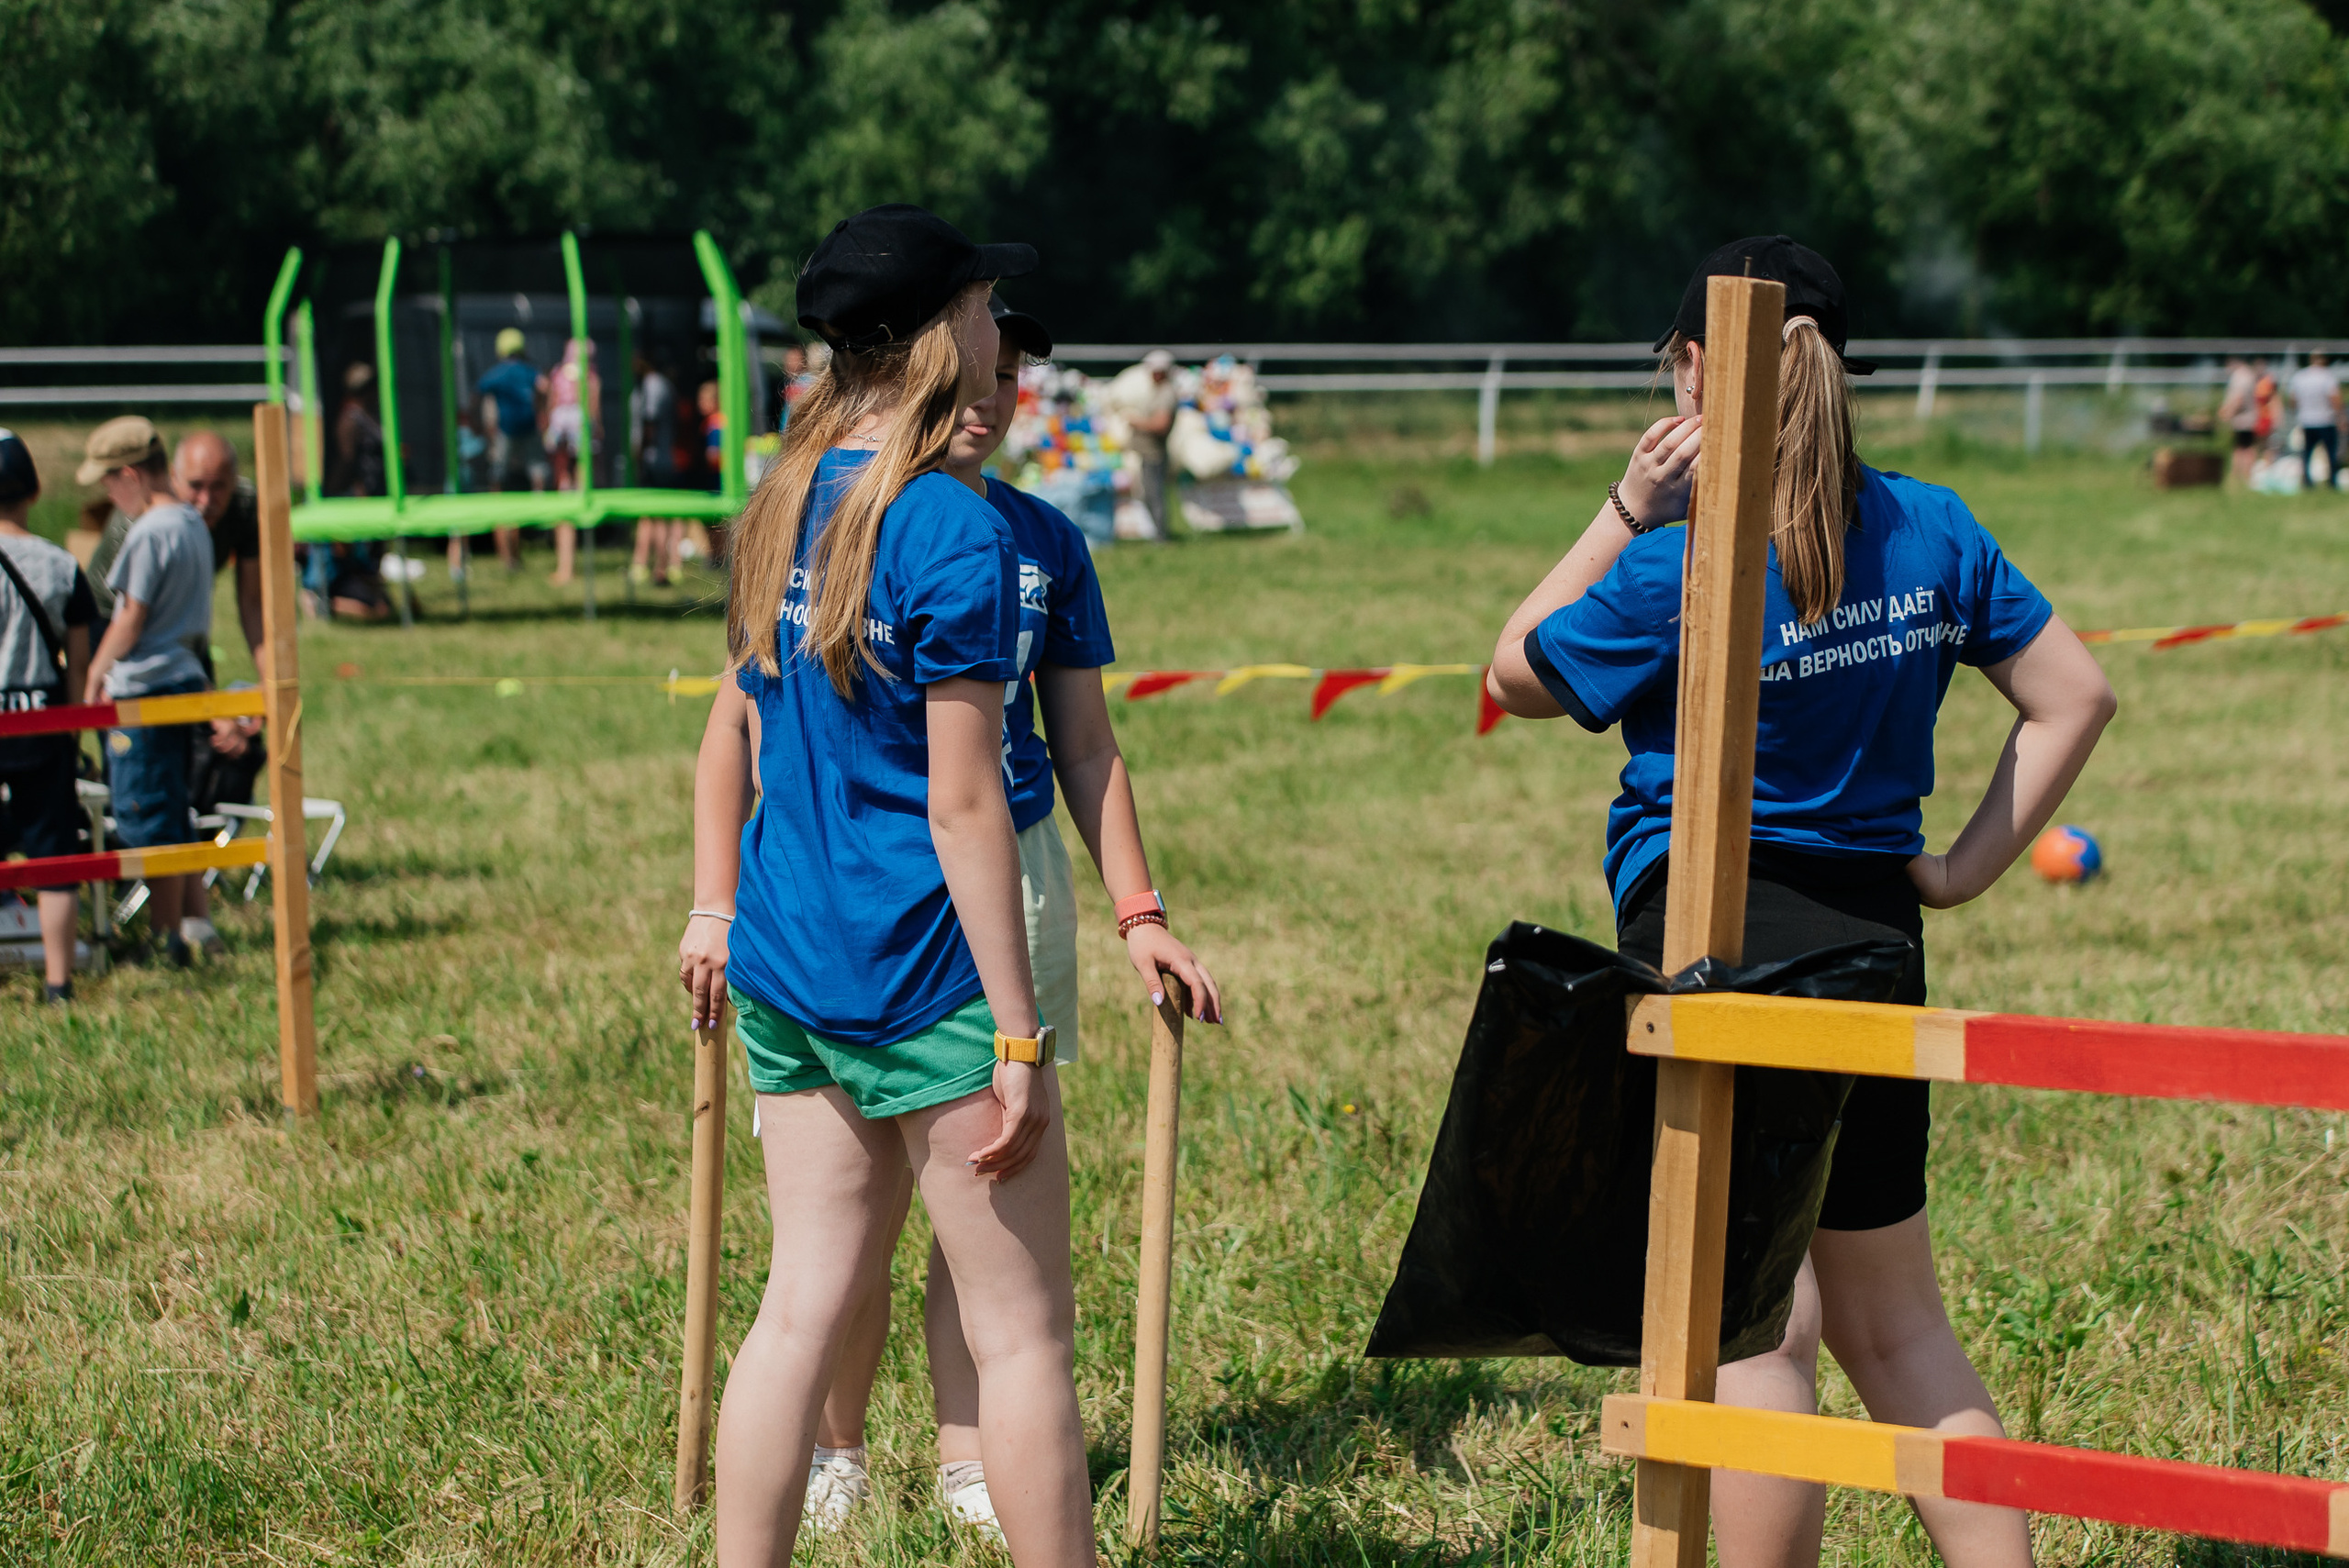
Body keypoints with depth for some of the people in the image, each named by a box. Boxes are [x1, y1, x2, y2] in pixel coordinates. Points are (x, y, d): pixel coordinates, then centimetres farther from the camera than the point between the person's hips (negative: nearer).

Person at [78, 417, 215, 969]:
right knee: (173, 814, 16)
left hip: (143, 690, -9)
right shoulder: (194, 524, 12)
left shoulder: (149, 533, -17)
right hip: (185, 677, 9)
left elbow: (131, 619, -15)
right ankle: (189, 922, 21)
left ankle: (167, 939, -1)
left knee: (145, 820, -3)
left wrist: (96, 671, 0)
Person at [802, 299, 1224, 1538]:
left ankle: (968, 1458, 15)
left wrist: (1139, 914, 6)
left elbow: (1084, 744, 12)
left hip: (1014, 871, 3)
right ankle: (833, 1450, 16)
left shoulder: (1045, 543, 8)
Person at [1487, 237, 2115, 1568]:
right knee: (1893, 1318, 16)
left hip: (1708, 942, -6)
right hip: (1872, 935, 6)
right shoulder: (1933, 532, 2)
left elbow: (1515, 679, 0)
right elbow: (2075, 696, 7)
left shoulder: (1678, 570, -14)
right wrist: (1968, 868, 8)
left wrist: (1628, 509, -4)